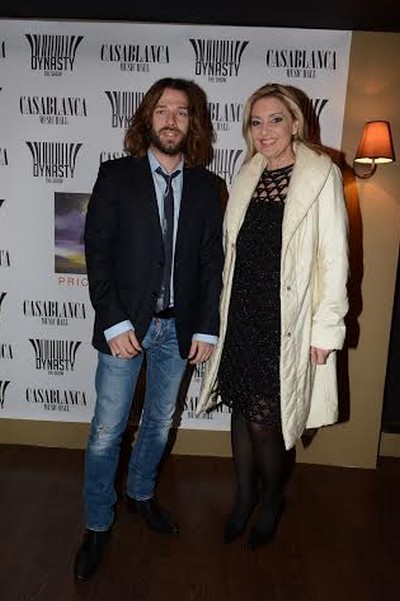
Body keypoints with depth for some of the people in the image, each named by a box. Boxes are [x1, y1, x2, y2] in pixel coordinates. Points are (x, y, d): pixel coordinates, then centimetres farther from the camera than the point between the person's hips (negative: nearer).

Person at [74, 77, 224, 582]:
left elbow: (212, 262, 3)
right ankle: (97, 525, 26)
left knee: (159, 421, 18)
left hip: (179, 327, 3)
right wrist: (114, 322, -14)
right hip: (125, 325, -2)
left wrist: (207, 328, -1)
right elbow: (97, 252, -7)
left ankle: (140, 493, 43)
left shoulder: (207, 187, 3)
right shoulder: (116, 176, -4)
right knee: (107, 431, 5)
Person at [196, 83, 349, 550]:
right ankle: (244, 497, 37)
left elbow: (334, 258, -9)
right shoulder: (247, 175, 10)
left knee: (264, 421, 2)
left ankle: (271, 502, 32)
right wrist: (226, 311, 11)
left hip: (286, 322, -5)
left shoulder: (321, 175, -7)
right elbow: (233, 250, 13)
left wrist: (326, 328, -10)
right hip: (241, 315, 5)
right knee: (242, 410, 14)